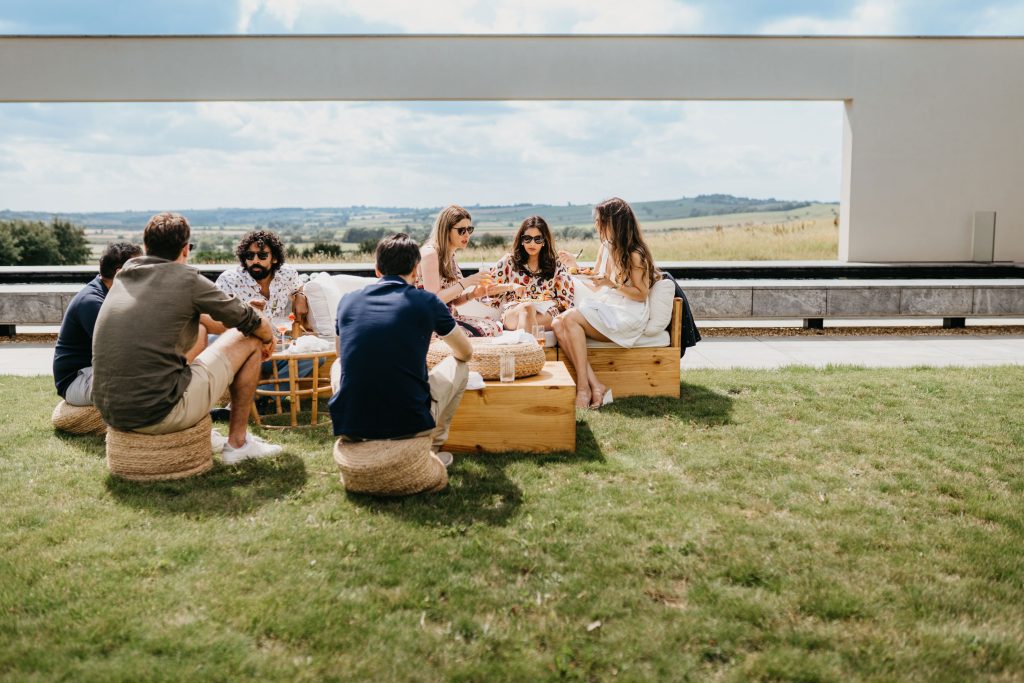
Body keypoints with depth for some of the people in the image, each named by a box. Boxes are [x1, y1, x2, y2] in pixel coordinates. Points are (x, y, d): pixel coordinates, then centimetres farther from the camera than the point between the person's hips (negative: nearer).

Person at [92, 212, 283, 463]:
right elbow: (249, 321, 3)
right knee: (249, 340, 8)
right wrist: (268, 338, 25)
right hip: (161, 413, -7)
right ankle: (238, 442, 17)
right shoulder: (187, 279, -8)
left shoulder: (122, 276, 11)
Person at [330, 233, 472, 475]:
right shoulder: (426, 302, -1)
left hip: (349, 427, 3)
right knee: (458, 366, 21)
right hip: (409, 425, -3)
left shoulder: (348, 300, 7)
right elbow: (466, 353, 17)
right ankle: (431, 450, 20)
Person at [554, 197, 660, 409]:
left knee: (571, 318, -28)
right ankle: (596, 385, -24)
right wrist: (575, 267, 10)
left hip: (628, 317, -8)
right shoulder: (604, 248, 12)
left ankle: (583, 387, -24)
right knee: (558, 324, -18)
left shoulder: (635, 255, -11)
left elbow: (641, 294, -10)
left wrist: (612, 283, -21)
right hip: (605, 310, 8)